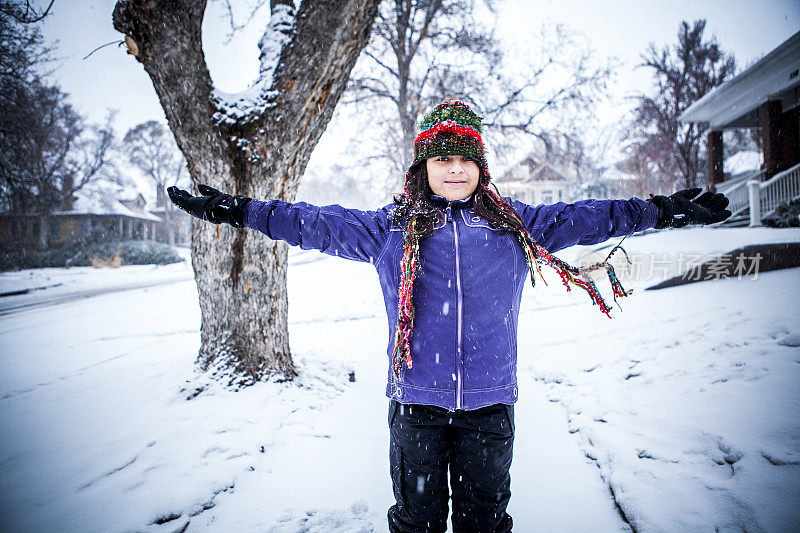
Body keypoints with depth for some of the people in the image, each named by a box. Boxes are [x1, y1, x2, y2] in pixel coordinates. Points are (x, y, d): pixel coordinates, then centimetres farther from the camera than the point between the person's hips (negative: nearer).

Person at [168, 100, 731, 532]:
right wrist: (240, 210, -5)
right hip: (416, 398, -1)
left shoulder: (515, 223, 6)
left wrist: (662, 210, 8)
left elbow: (580, 218, 9)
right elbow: (321, 224, 1)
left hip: (490, 400, 1)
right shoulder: (390, 227, 3)